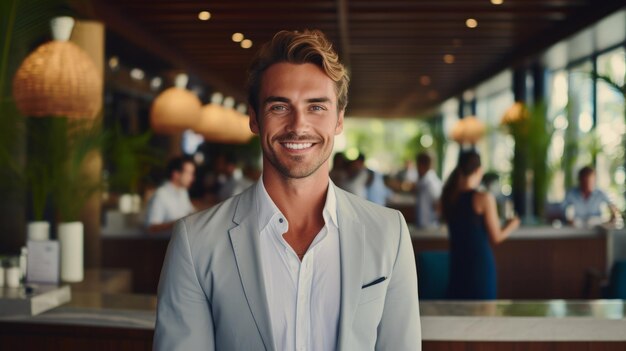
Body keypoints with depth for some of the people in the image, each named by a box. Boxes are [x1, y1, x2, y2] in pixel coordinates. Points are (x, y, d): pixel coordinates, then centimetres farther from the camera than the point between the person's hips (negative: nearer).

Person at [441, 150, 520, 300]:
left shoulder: (448, 197, 1)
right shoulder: (484, 198, -14)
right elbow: (496, 238, -7)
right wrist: (512, 225, 12)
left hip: (457, 261, 5)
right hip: (480, 262, -5)